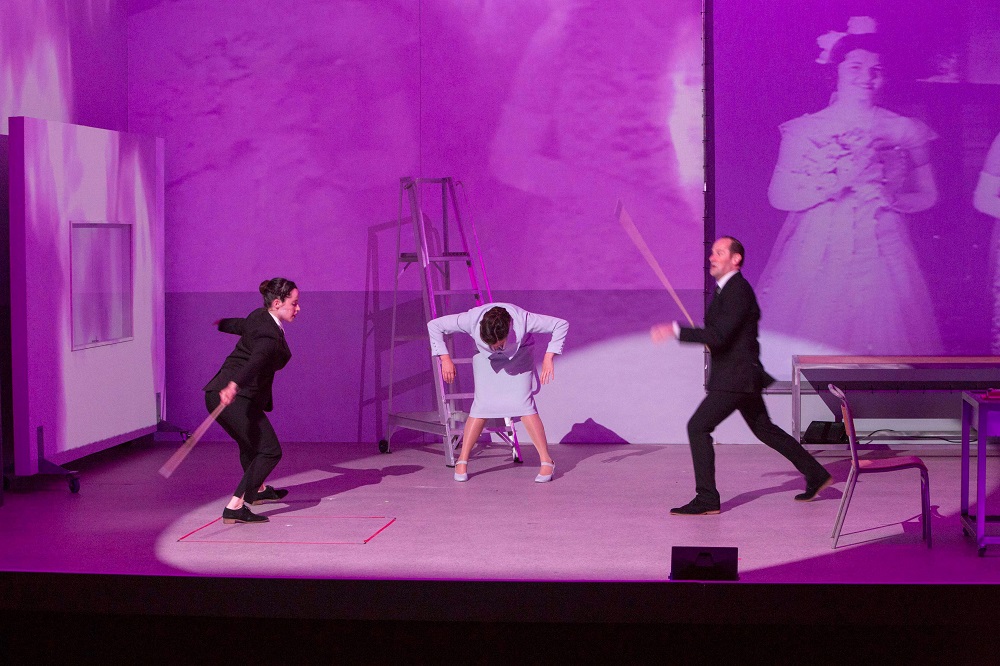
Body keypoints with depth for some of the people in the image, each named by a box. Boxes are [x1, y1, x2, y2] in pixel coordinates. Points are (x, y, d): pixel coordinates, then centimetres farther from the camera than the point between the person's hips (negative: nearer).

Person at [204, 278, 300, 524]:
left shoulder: (259, 317, 10)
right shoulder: (269, 334, -20)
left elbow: (241, 325, 34)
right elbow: (255, 362, -40)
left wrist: (221, 323, 57)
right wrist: (234, 386, -56)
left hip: (219, 393, 11)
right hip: (238, 399, -11)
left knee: (251, 443, 33)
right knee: (269, 451, -9)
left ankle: (257, 489, 58)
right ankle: (235, 507, -16)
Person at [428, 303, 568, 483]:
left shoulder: (523, 320, -38)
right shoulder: (471, 320, -36)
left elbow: (561, 324, -27)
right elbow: (434, 325, -23)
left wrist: (549, 357, -31)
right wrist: (445, 359, -23)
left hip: (519, 355, -1)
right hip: (485, 357, 1)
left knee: (522, 403, -16)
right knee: (482, 404, -13)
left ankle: (546, 461, -10)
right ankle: (462, 460, -1)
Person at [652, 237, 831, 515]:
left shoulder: (738, 291, -18)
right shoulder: (727, 289, 13)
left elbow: (718, 336, -28)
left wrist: (675, 330, -30)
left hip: (735, 377, -11)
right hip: (742, 376, 11)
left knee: (698, 427, -12)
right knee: (764, 429, 20)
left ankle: (706, 498, -10)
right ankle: (816, 474, 30)